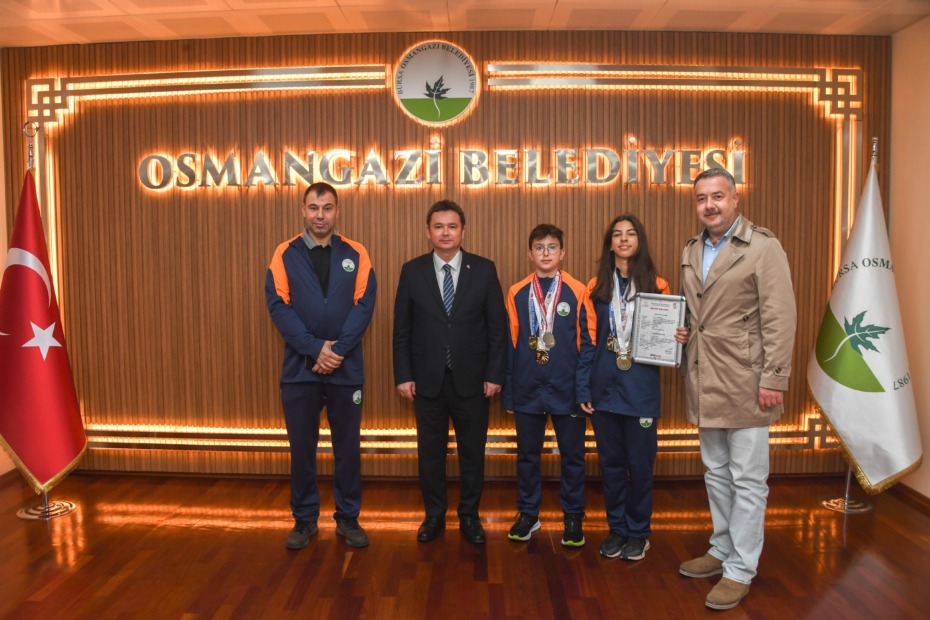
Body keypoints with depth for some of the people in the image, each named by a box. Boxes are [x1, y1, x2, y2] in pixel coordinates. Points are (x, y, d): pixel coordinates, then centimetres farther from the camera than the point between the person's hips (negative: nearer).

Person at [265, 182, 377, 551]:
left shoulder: (356, 255, 3)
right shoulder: (285, 254, 2)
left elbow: (364, 305, -5)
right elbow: (278, 306, -7)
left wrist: (337, 349, -16)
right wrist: (316, 348, -16)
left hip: (346, 368, 0)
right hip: (300, 367, 0)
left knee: (348, 446, 9)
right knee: (302, 447, 9)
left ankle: (348, 518, 25)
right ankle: (304, 519, 26)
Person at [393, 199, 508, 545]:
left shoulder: (484, 270, -2)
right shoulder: (412, 271, 0)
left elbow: (498, 327, -1)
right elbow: (402, 329, 1)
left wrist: (495, 374, -6)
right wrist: (403, 375, -4)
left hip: (472, 380, 0)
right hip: (427, 380, 1)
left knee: (472, 451, 11)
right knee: (430, 452, 12)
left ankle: (469, 515, 29)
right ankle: (434, 515, 29)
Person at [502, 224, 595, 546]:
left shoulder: (577, 291, -2)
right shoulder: (517, 293, 2)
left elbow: (587, 344, -2)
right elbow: (509, 345, 4)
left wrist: (584, 388, -9)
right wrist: (508, 391, 3)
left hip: (566, 388, -1)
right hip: (527, 389, 2)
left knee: (572, 455, 10)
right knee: (527, 455, 13)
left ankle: (573, 517, 26)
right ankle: (528, 513, 30)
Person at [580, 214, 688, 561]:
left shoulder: (657, 285, 1)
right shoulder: (597, 286, 4)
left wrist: (679, 338, -16)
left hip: (641, 388, -2)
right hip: (604, 386, 2)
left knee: (640, 463, 6)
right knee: (610, 461, 11)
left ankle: (639, 532, 24)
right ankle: (617, 528, 27)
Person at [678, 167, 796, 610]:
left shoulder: (763, 247, -8)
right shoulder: (690, 252, 12)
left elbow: (780, 319, -12)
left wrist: (773, 379, -16)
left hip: (744, 382, -6)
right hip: (705, 383, 7)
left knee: (747, 479, 3)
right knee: (716, 473, 18)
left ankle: (740, 570, 16)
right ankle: (722, 550, 34)